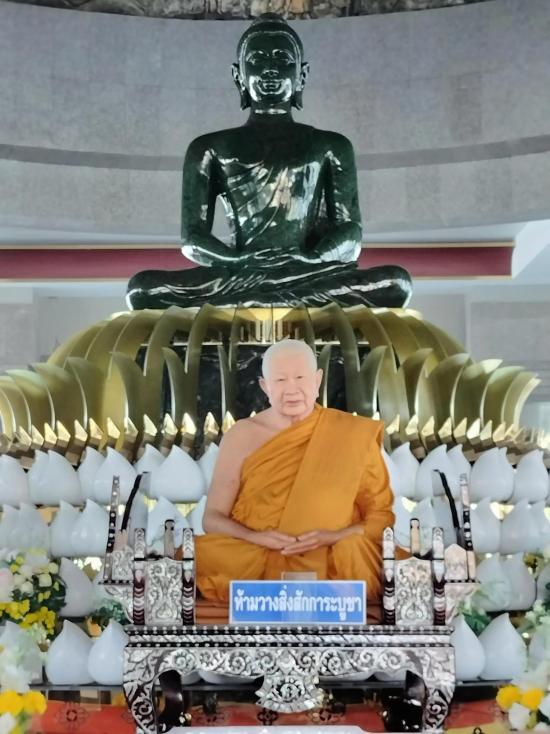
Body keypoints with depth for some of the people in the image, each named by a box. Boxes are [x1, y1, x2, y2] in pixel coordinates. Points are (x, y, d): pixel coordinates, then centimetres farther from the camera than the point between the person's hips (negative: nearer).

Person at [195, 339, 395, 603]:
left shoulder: (352, 434, 2)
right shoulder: (241, 436, 5)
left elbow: (381, 515, 5)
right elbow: (213, 517, 5)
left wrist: (334, 536, -14)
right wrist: (253, 537, -16)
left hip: (330, 564, -2)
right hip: (250, 561, 2)